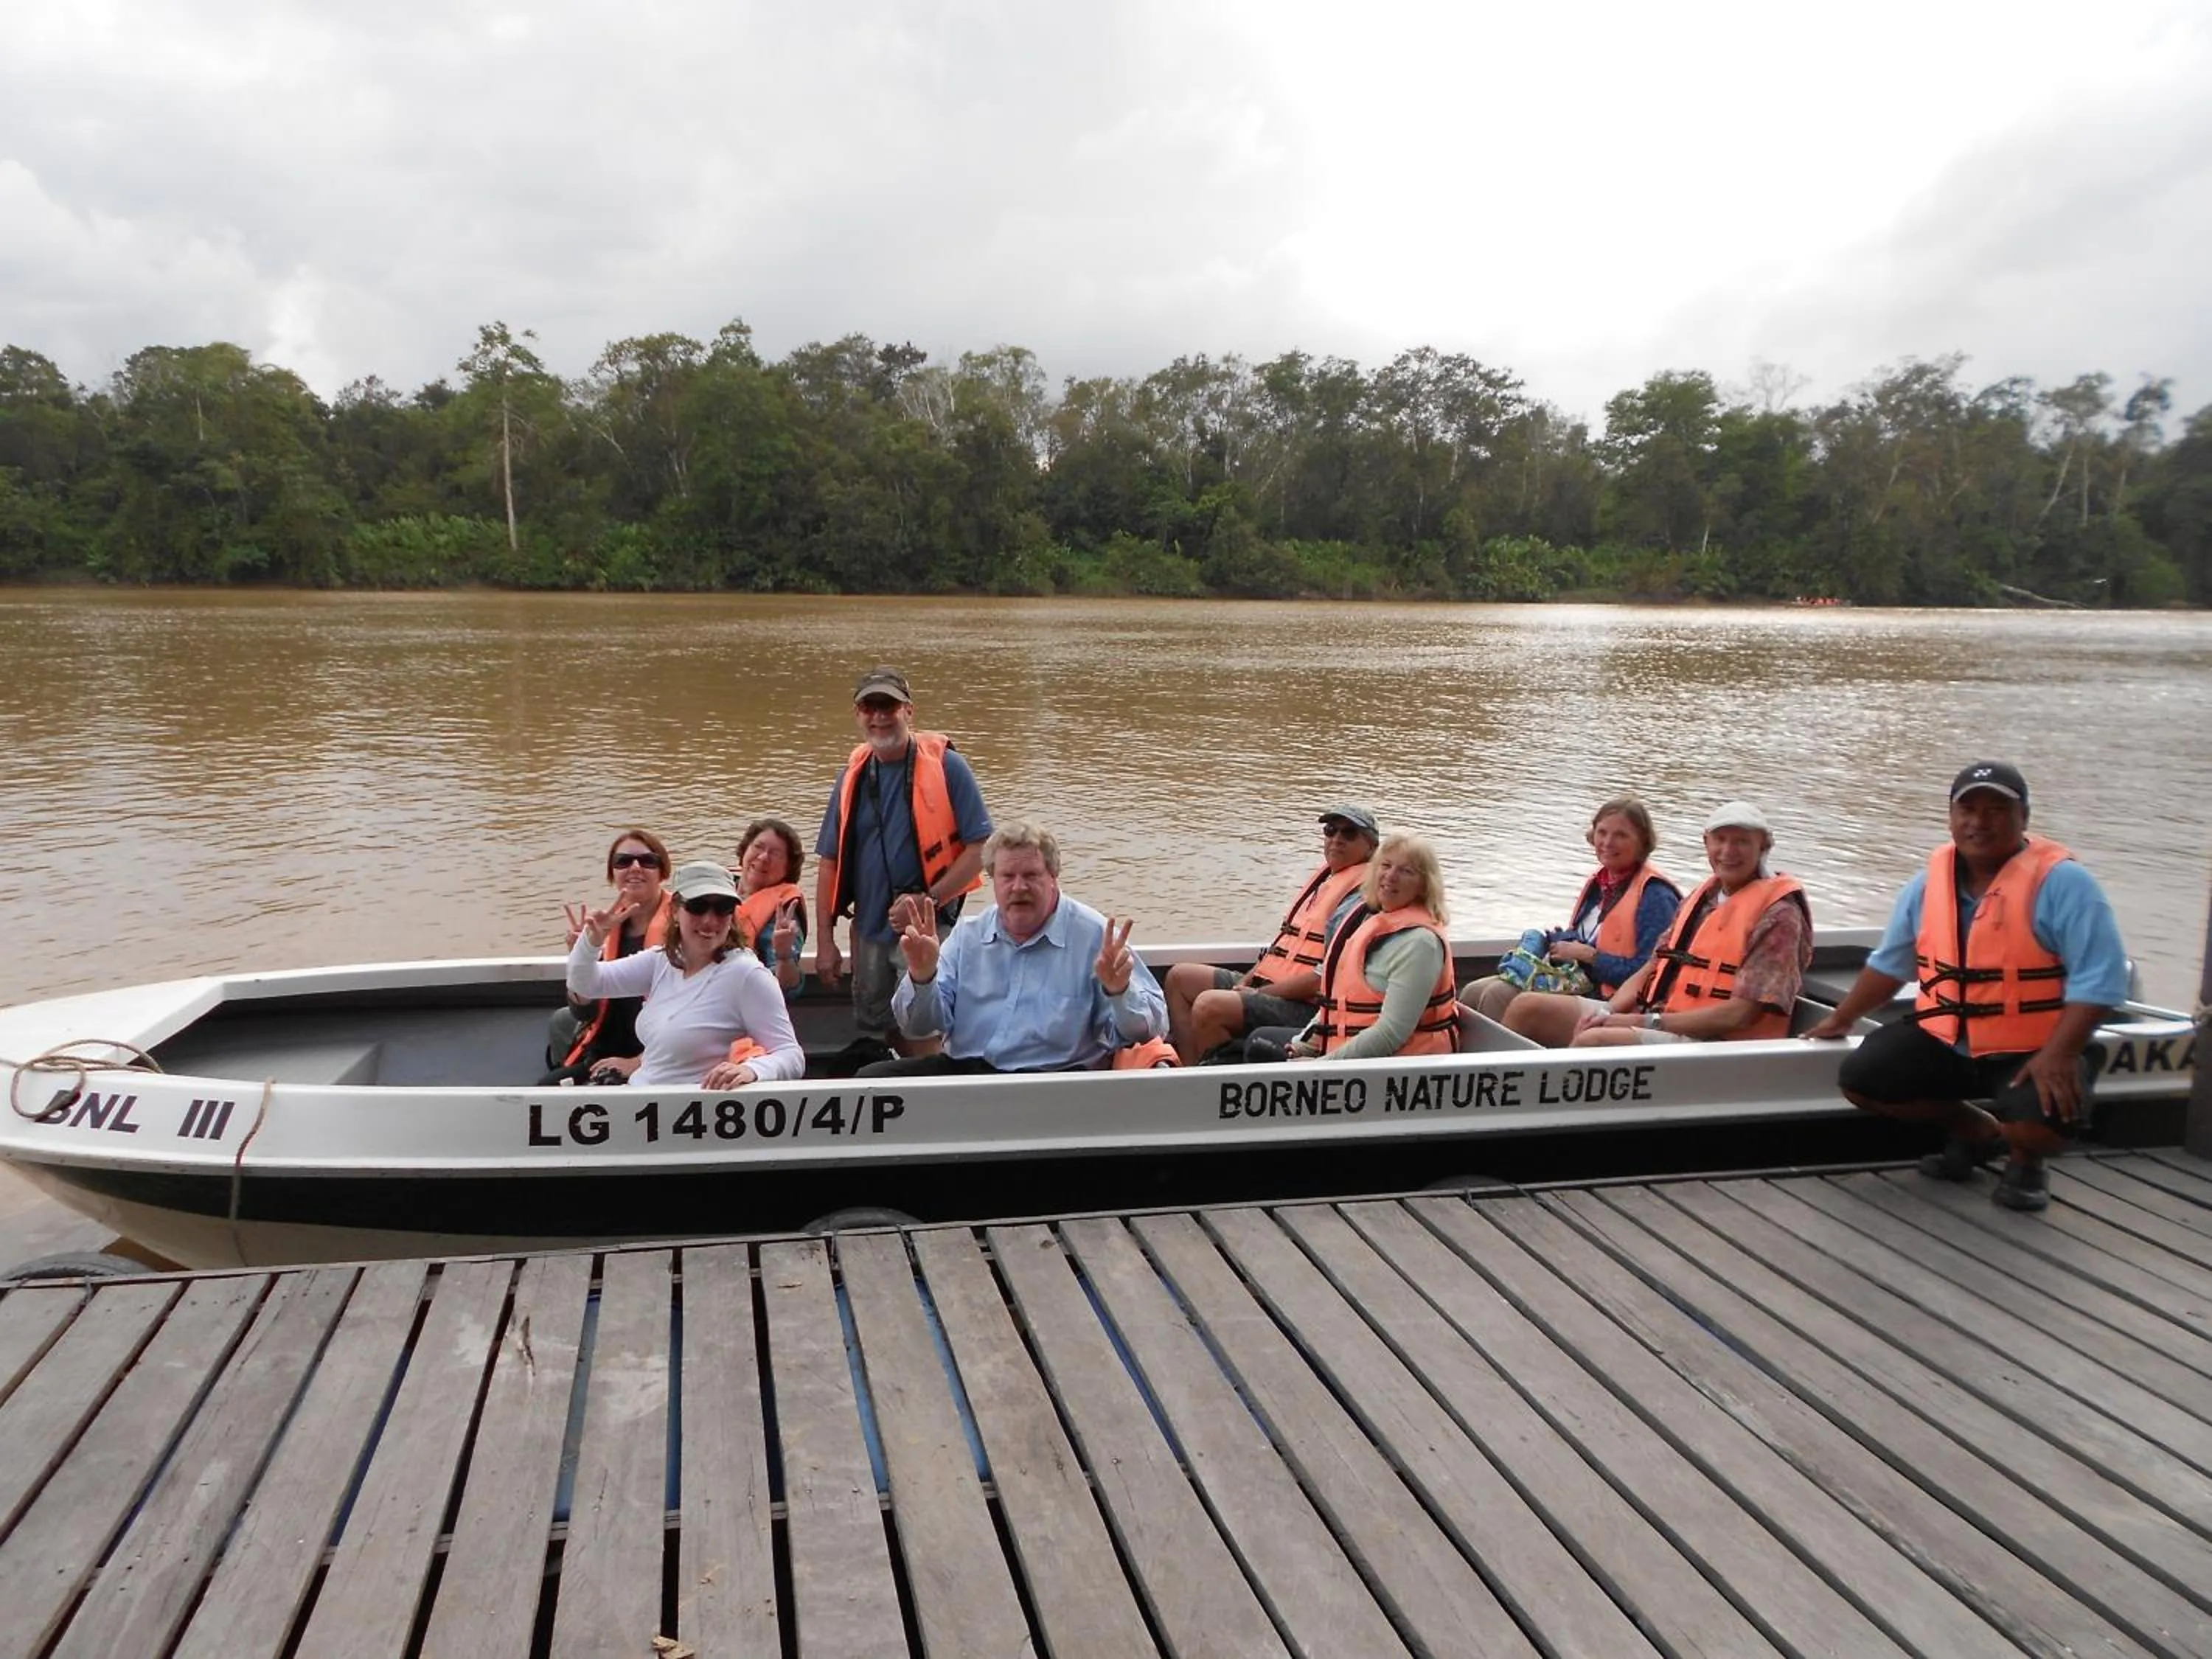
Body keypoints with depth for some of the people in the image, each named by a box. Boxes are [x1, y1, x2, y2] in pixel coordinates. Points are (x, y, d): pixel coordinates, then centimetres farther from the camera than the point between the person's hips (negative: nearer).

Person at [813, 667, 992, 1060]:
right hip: (869, 932, 5)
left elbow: (979, 848, -10)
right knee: (870, 1043, 14)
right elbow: (829, 862, 11)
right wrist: (825, 941, 6)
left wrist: (928, 901, -19)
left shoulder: (946, 767, -6)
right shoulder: (853, 776, 9)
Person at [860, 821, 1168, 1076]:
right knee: (871, 1078, -16)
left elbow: (1148, 1030, 0)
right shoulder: (968, 934, 16)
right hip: (962, 1065, 5)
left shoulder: (1095, 936, 3)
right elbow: (921, 1026, 12)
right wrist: (922, 977, -9)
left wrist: (1119, 991, -21)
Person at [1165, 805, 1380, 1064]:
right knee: (1180, 977, 12)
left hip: (1305, 1006, -11)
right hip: (1269, 982, 11)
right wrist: (1246, 982, 6)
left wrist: (1261, 992, -16)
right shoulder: (1323, 875, 17)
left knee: (1209, 1006, -30)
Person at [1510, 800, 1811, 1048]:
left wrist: (1645, 1022, -16)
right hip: (1658, 1020, 8)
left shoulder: (1778, 914, -7)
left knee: (1594, 1041, -34)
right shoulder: (1701, 898, 16)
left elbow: (1741, 1014, -15)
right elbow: (1651, 969, 16)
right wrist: (1607, 1012, -5)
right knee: (1527, 1008, -3)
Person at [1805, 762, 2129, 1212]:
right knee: (1859, 1079, -8)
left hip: (2032, 1050, -5)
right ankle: (1977, 1130, 17)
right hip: (1943, 1041, 6)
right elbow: (1889, 963, 15)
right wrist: (1841, 1019, 20)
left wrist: (2058, 1055, -29)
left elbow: (2098, 978, -20)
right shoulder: (1930, 883, 3)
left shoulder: (2062, 883, -15)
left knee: (2043, 1119, -33)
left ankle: (2025, 1159, 10)